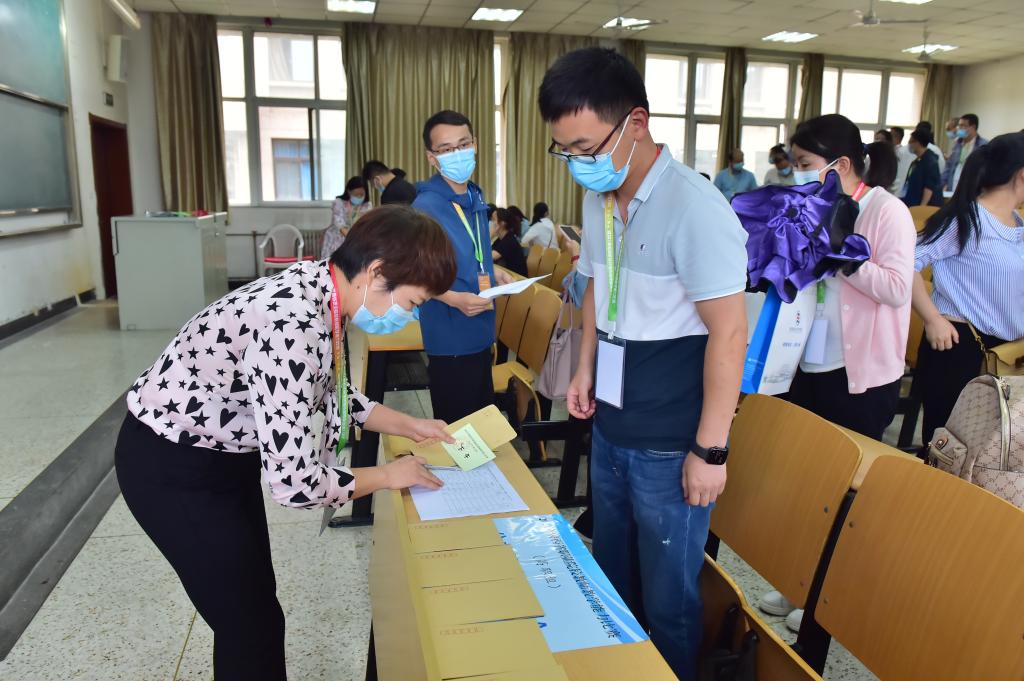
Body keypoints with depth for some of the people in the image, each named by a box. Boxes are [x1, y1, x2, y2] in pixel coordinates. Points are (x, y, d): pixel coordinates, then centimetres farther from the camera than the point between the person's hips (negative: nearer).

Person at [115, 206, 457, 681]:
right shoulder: (295, 327, -35)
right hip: (172, 467, -8)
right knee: (251, 622, 6)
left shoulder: (319, 290, -8)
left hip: (222, 451, 8)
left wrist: (407, 425, 6)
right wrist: (387, 475, -16)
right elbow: (295, 484, -32)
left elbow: (328, 392, 11)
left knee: (254, 599, 22)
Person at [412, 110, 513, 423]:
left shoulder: (476, 198, 7)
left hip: (480, 330, 8)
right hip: (450, 337, -8)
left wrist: (493, 272, 6)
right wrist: (455, 298, -29)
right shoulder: (425, 207, -19)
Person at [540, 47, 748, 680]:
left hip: (670, 444, -7)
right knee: (612, 574, 23)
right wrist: (586, 367, 11)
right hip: (610, 427, 8)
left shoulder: (694, 206, -20)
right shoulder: (598, 199, 4)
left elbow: (729, 332, -19)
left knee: (667, 593, 10)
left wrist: (711, 450, -17)